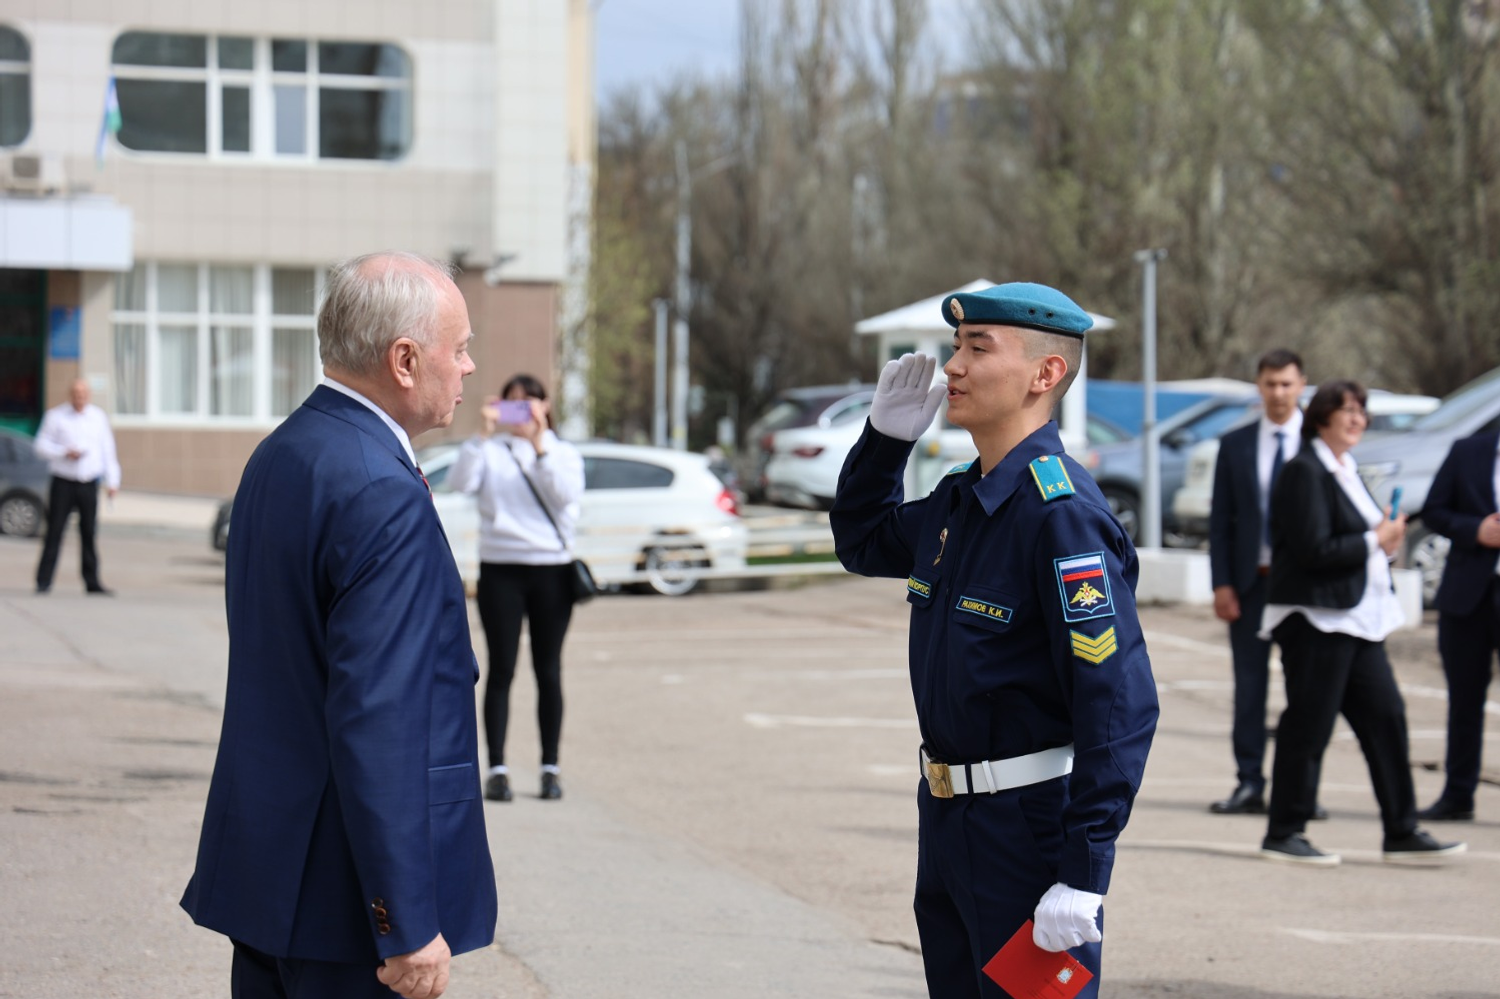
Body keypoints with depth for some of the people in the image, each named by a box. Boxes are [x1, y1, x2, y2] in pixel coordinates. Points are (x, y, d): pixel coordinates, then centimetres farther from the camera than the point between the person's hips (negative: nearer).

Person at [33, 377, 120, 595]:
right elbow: (41, 446, 1)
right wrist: (65, 452, -15)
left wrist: (112, 481, 6)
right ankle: (43, 581, -1)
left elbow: (108, 450, 12)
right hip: (63, 483, -2)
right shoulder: (55, 416, 2)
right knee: (55, 532, -4)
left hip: (89, 485, 2)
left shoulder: (98, 417, 10)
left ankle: (92, 582, 6)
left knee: (89, 534, 2)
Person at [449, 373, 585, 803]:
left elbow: (567, 493, -10)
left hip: (551, 569, 1)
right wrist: (485, 434, -17)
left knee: (549, 671, 5)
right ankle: (497, 770, 0)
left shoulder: (563, 453, 10)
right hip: (500, 569, -1)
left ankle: (550, 768, 10)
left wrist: (540, 444, -16)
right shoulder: (490, 452, 6)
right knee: (501, 670, -2)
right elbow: (461, 481, -12)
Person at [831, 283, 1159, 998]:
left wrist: (1082, 878, -26)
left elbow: (1120, 706, -23)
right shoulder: (958, 499, 7)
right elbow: (861, 544, 29)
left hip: (1032, 826, -9)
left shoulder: (1063, 515, -20)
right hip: (946, 820, 9)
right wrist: (885, 436, 11)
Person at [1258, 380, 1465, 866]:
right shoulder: (1305, 472, -12)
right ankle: (1283, 834, 6)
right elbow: (1313, 549, -20)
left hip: (1356, 620, 9)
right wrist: (1374, 542, -11)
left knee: (1385, 717, 6)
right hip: (1316, 620, -9)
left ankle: (1401, 834, 9)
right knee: (1307, 727, -4)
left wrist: (1387, 538, 4)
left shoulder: (1345, 471, 18)